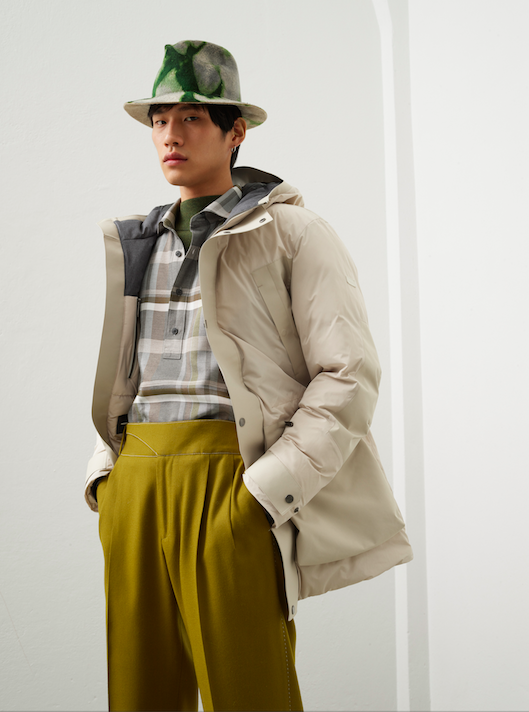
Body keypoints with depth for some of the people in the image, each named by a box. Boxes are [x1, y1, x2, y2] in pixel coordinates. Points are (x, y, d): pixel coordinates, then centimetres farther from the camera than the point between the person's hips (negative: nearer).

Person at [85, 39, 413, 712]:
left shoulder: (292, 232, 1)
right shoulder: (137, 244, 19)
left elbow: (351, 374, -6)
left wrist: (269, 490, -14)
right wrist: (105, 472, 10)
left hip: (228, 482, -5)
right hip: (134, 486, 6)